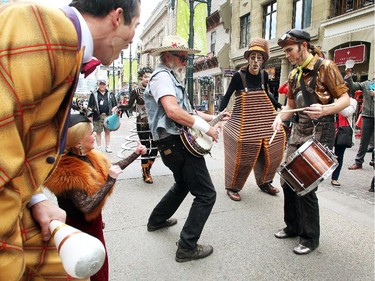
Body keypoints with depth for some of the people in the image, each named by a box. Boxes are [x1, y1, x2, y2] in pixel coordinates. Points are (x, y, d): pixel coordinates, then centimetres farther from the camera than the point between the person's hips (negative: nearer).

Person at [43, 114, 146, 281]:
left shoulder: (87, 156, -6)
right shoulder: (68, 172, -31)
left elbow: (109, 168, 8)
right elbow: (86, 206, -35)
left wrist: (135, 154, 9)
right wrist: (110, 181, -32)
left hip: (93, 222, 7)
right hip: (81, 227, -7)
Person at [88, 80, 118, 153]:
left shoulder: (110, 94, 13)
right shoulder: (94, 95, 9)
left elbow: (115, 105, 13)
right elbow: (90, 106, 8)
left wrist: (112, 111, -2)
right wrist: (91, 112, -3)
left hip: (108, 116, 1)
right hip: (97, 116, -1)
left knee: (107, 132, 6)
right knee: (98, 132, 2)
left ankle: (108, 147, 14)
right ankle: (99, 147, 11)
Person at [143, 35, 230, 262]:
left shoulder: (172, 78, 21)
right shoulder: (162, 76, -12)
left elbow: (186, 110, 25)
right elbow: (173, 111, -28)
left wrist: (213, 117, 18)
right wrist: (206, 127, -22)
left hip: (176, 144, 11)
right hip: (178, 144, -11)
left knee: (183, 185, 30)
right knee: (206, 194, -6)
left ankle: (157, 220, 44)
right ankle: (187, 247, 2)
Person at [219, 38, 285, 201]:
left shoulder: (264, 75, 5)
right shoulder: (239, 76, -9)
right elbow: (227, 96, -5)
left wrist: (281, 107, 16)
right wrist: (219, 114, -18)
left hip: (264, 119, 5)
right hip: (245, 121, -5)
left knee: (270, 150, 7)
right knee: (243, 153, -3)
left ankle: (264, 182, 28)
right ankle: (232, 187, 14)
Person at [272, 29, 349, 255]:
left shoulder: (325, 67, -7)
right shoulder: (294, 75, 13)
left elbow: (345, 99, -10)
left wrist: (325, 110, -30)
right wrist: (280, 117, -3)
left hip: (320, 132, -7)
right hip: (299, 131, 7)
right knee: (287, 181, 8)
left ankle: (311, 238, 12)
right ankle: (293, 226, 28)